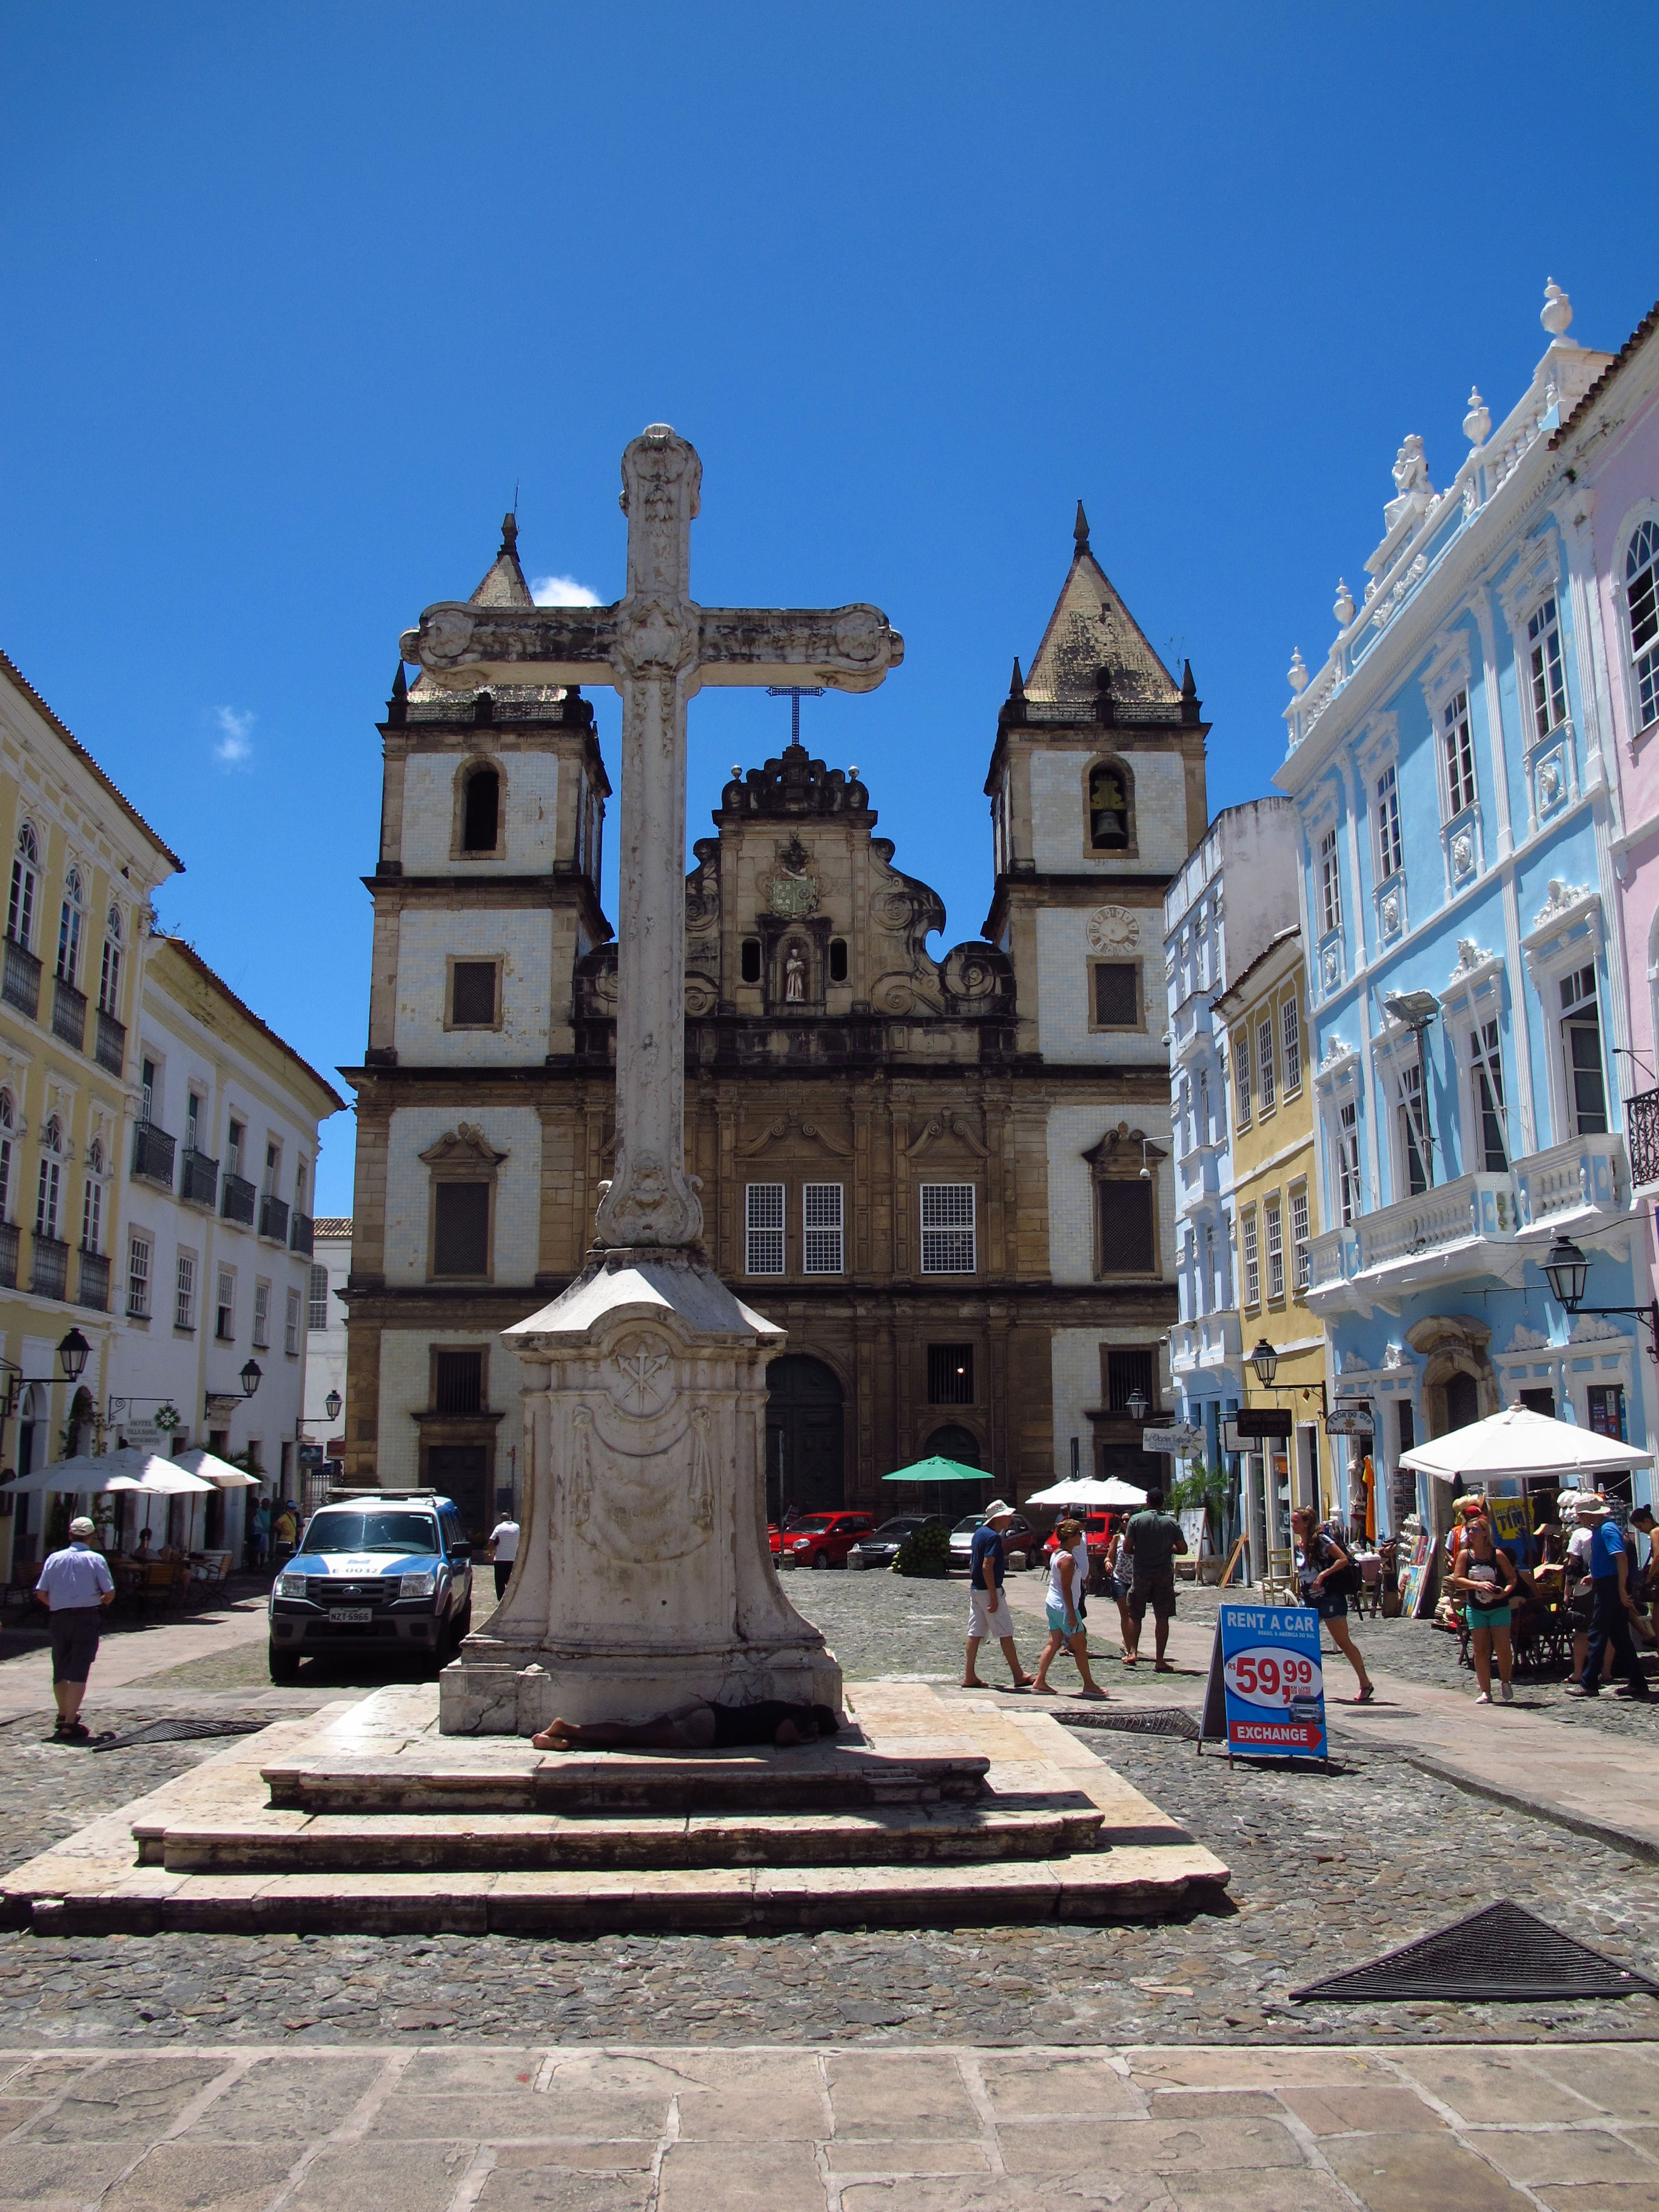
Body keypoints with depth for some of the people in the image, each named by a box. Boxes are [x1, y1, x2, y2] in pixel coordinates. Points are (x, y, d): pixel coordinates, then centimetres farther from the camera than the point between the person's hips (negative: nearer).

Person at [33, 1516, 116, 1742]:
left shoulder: (54, 1558, 6)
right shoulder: (96, 1559, -2)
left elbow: (41, 1593, 0)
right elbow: (110, 1593, -6)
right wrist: (101, 1603, 16)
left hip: (59, 1618, 4)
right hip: (87, 1617, -3)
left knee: (60, 1670, 17)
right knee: (78, 1672, -4)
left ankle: (63, 1715, 35)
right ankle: (69, 1724, -11)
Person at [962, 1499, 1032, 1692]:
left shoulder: (979, 1533, 11)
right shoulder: (993, 1537, -18)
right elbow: (987, 1567, -23)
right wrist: (994, 1597, -22)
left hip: (975, 1589, 9)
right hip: (988, 1590, -9)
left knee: (975, 1633, 8)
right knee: (1005, 1633, 0)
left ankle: (969, 1677, 7)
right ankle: (1019, 1676, 7)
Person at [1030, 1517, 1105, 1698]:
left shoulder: (1057, 1554, 11)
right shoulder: (1068, 1559, -19)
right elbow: (1066, 1588, -22)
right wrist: (1072, 1615, -20)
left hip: (1053, 1605, 10)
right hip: (1064, 1608, -10)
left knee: (1054, 1643, 10)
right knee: (1080, 1645, 1)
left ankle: (1040, 1681, 8)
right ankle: (1089, 1685, 9)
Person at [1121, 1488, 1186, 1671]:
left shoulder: (1136, 1519, -4)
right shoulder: (1171, 1522, 0)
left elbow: (1127, 1548, -7)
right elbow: (1182, 1548, 3)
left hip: (1142, 1573, -1)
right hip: (1165, 1574, 1)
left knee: (1135, 1615, 13)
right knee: (1162, 1618, 3)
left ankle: (1133, 1653, 6)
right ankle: (1160, 1661, 2)